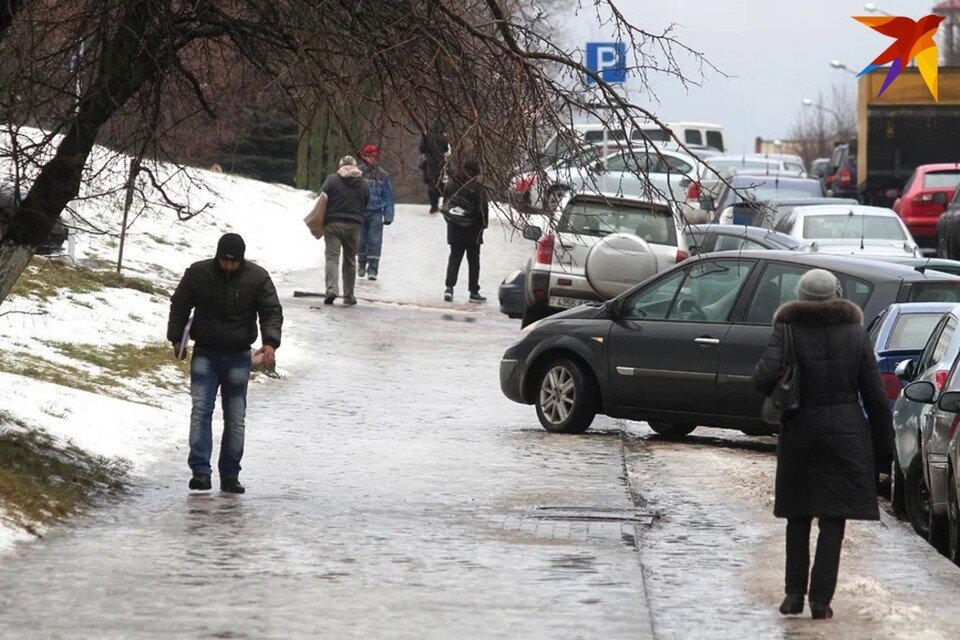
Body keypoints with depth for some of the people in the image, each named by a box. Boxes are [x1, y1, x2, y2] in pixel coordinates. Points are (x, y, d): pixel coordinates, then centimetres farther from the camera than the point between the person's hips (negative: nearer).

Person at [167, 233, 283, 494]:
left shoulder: (257, 277, -3)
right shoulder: (198, 273, -3)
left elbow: (272, 311, -4)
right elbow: (179, 305, 9)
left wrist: (270, 341, -20)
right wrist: (176, 339, 8)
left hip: (238, 357, 1)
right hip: (205, 354, -1)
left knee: (235, 418, 3)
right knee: (201, 410, -14)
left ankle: (230, 475, 11)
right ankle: (200, 471, -18)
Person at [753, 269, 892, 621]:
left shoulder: (788, 331, -5)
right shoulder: (855, 334, 0)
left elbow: (764, 377, -19)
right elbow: (875, 396, 1)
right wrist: (883, 444, 8)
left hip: (800, 434, 0)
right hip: (847, 434, 0)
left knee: (798, 517, 14)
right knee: (833, 520, 2)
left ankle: (794, 594, 13)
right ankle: (821, 598, -3)